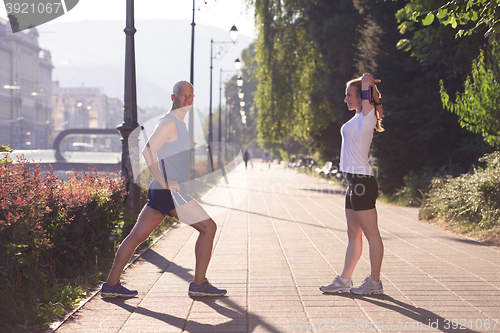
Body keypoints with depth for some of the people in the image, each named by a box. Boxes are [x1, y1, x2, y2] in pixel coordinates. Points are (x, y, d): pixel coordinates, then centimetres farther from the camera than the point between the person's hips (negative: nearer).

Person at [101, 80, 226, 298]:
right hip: (170, 192, -10)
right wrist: (163, 181, -20)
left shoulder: (178, 123, 21)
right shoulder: (169, 122, -11)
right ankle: (199, 284, -1)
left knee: (137, 236, 8)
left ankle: (111, 284, 10)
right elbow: (148, 151, -23)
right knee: (208, 227, -3)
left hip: (160, 191, 10)